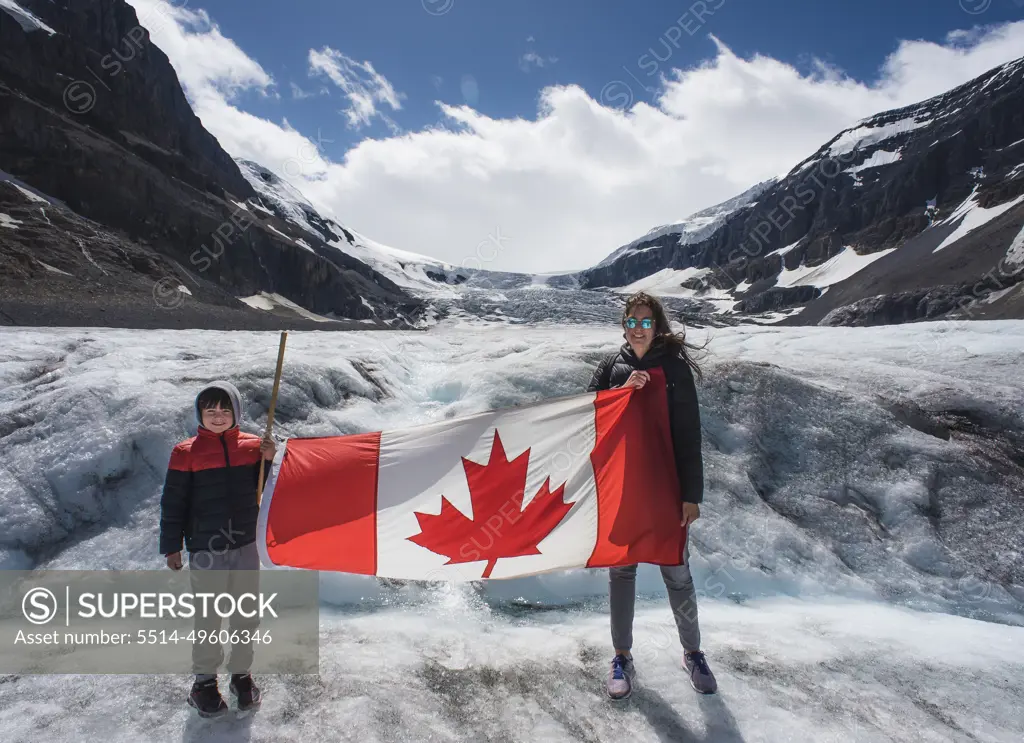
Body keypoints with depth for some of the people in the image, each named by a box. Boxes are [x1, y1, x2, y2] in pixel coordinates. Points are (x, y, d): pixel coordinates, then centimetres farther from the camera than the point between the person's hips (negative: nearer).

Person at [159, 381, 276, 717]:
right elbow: (173, 503, -3)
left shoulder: (252, 446, 1)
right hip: (205, 550, -3)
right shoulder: (187, 453, -7)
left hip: (245, 545, 3)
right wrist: (171, 546, -3)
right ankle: (204, 681, 26)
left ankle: (241, 673, 31)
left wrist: (269, 460, -13)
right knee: (208, 619, 8)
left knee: (247, 616, 13)